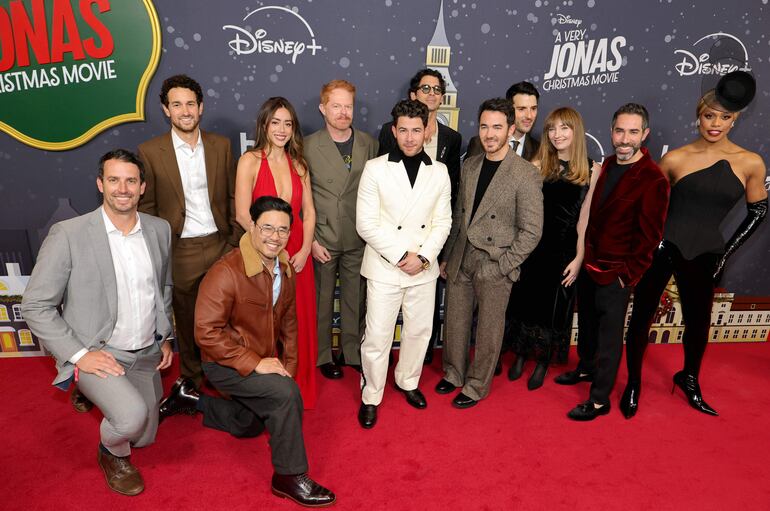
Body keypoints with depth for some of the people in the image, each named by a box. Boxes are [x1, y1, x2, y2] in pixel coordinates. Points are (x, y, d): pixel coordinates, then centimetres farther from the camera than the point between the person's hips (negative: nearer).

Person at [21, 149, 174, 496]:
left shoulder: (159, 230, -1)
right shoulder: (68, 235, -16)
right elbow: (35, 306, -12)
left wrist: (166, 338, 9)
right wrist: (80, 355, -17)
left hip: (147, 354, 5)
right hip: (97, 353, -5)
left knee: (143, 437, 15)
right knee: (132, 416, -29)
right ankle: (112, 454, 8)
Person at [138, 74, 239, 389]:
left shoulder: (221, 145, 3)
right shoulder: (150, 151, -4)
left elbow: (232, 197, 7)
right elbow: (146, 207, 0)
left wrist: (235, 240, 3)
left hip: (220, 245, 2)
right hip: (180, 251, -1)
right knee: (187, 318, 13)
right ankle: (191, 378, 34)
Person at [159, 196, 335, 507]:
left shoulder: (286, 270, -3)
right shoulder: (226, 272, -27)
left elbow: (288, 322, 7)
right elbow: (207, 333, -28)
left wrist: (289, 366, 2)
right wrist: (254, 364, -29)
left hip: (265, 361, 8)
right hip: (226, 363, -8)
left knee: (249, 425, 24)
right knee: (286, 394, -28)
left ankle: (190, 399, 41)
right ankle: (289, 477, -9)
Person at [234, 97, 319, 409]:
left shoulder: (298, 163, 8)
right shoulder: (250, 161, -6)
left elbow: (308, 212, 6)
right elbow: (243, 215, -11)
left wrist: (304, 249, -7)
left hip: (298, 254, 4)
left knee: (300, 322, 11)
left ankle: (299, 387, 31)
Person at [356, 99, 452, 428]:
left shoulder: (439, 171, 4)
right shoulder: (375, 168, -6)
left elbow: (443, 222, 4)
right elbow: (366, 224, -10)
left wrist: (423, 257, -11)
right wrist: (401, 256, -15)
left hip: (424, 268, 3)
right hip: (384, 268, -3)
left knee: (419, 331, 16)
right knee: (377, 337, 3)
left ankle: (408, 381, 41)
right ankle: (370, 397, 25)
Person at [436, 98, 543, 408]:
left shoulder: (526, 174, -13)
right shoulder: (469, 165, 6)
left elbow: (531, 231, -12)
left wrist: (503, 265, -14)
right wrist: (447, 255, 12)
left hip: (495, 265, -5)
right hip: (460, 259, 5)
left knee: (488, 331, 11)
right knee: (455, 322, 17)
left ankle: (476, 386, 31)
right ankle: (454, 374, 39)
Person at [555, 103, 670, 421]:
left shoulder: (653, 180, -15)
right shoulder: (606, 166, 6)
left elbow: (649, 237, -13)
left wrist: (627, 276, -12)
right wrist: (584, 256, 8)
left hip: (616, 273, -6)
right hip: (589, 265, 7)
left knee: (609, 336, 3)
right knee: (586, 323, 22)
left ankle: (599, 400, 17)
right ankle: (586, 368, 44)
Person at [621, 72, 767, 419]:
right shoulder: (675, 159, -4)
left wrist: (726, 253, 6)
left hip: (705, 254, 2)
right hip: (661, 247, -1)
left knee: (698, 322, 16)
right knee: (641, 316, 4)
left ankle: (689, 379, 45)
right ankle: (633, 384, 25)